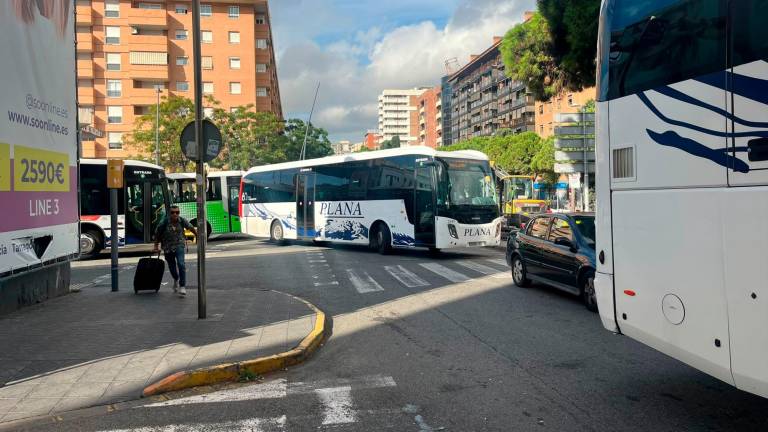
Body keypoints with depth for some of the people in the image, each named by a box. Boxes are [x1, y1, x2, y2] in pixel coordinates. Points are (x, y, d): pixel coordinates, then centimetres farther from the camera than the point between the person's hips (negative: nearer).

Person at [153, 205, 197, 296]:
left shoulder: (182, 221, -10)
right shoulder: (164, 223, -15)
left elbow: (191, 228, 8)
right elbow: (157, 235, 0)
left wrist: (198, 236, 21)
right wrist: (156, 247, 4)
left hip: (180, 245, -1)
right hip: (168, 248, 1)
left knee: (181, 264, -22)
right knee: (172, 267, 13)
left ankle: (182, 286, -16)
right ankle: (176, 280, 48)